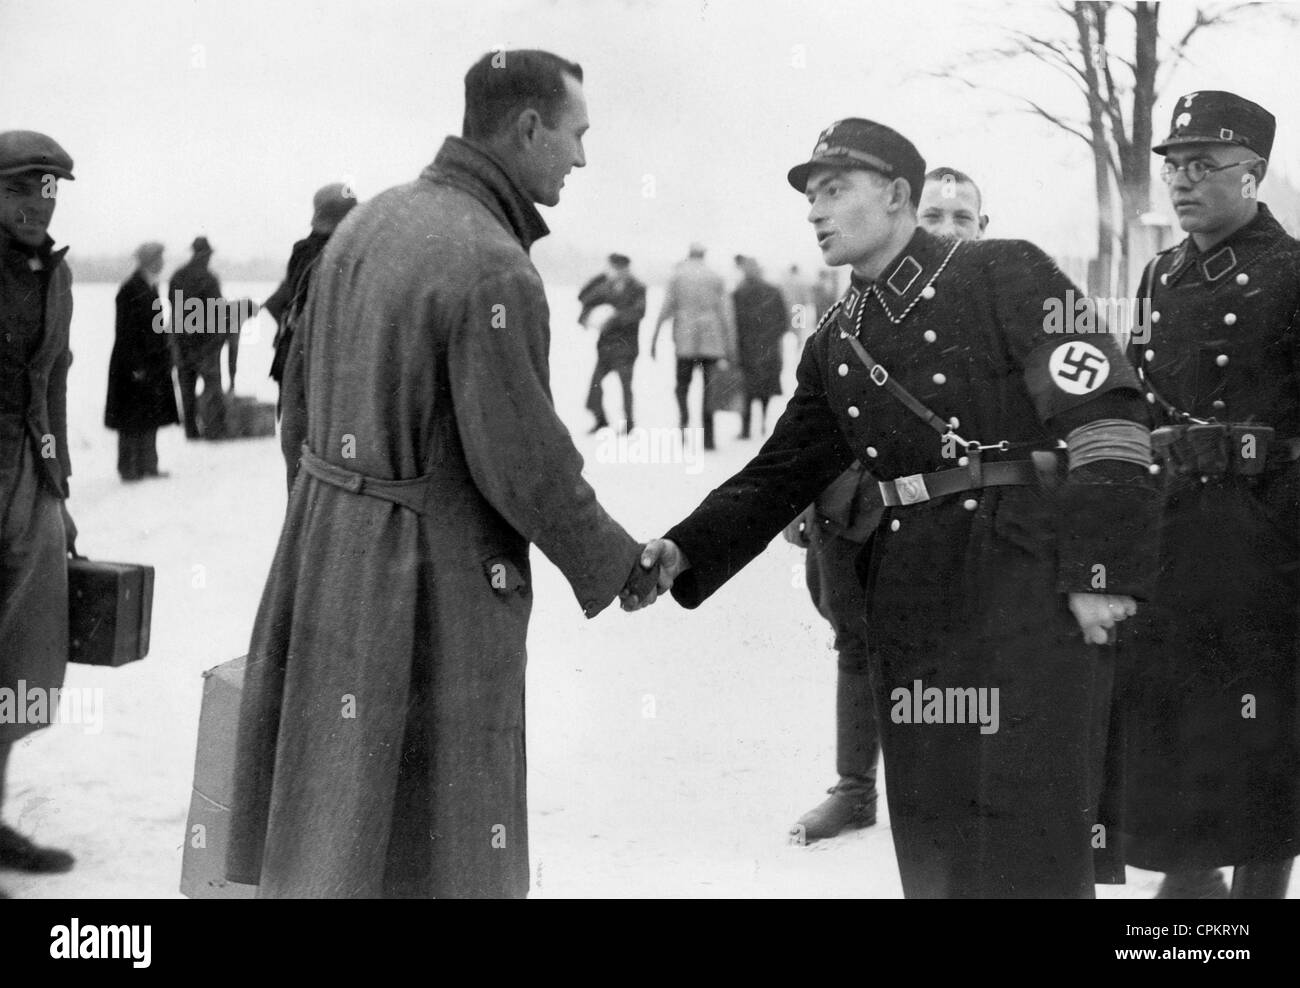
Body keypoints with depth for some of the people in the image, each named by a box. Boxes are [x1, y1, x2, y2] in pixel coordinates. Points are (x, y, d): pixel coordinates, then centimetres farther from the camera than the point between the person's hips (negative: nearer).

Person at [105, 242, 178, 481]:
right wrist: (136, 366, -21)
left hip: (153, 364, 9)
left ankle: (147, 467, 20)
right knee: (134, 419, -3)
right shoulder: (131, 290, -16)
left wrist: (165, 358, 17)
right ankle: (129, 469, 4)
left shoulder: (149, 288, 12)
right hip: (136, 365, -9)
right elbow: (127, 332, -19)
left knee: (151, 417, 13)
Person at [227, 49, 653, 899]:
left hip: (330, 543, 9)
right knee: (431, 847, 3)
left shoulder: (371, 221, 6)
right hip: (431, 580, -9)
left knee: (330, 816, 19)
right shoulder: (492, 269, -21)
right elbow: (526, 465, -19)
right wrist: (613, 566, -3)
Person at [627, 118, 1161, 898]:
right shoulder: (836, 344, 15)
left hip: (1029, 579, -6)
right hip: (912, 597, 6)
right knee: (931, 834, 10)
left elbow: (1108, 412, -12)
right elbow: (780, 475, 16)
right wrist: (685, 554, 1)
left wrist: (1104, 567, -17)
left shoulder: (1004, 274, -5)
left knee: (1032, 835, -5)